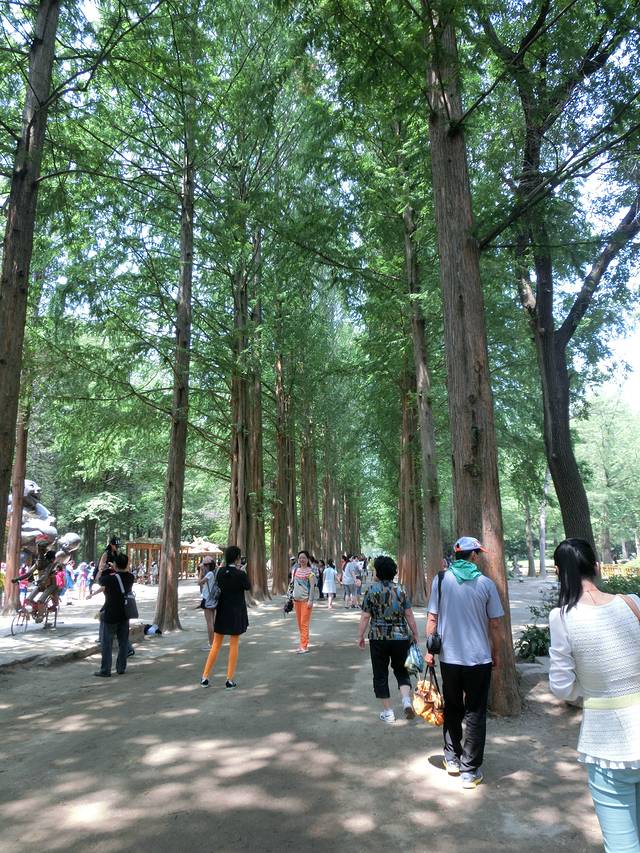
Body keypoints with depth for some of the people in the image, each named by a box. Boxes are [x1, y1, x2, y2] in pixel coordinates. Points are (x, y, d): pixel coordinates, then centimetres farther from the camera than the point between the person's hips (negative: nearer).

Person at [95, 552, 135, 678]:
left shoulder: (110, 578, -20)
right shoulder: (130, 577, -6)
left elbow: (98, 580, 2)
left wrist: (103, 569, 18)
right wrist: (114, 569, 21)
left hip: (110, 616, -5)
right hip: (125, 615, 5)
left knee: (107, 644, 6)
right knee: (123, 642, 12)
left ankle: (105, 671, 11)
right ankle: (121, 668, 20)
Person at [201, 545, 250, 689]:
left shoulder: (220, 571, -6)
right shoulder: (240, 574, -18)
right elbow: (248, 587, -2)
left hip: (222, 612, 4)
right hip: (236, 613, -4)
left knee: (216, 644, 15)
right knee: (234, 645, 8)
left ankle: (205, 677, 18)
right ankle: (230, 680, 12)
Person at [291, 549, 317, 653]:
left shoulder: (310, 572, -10)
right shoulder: (296, 570, 8)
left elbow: (312, 587, -13)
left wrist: (310, 600, -17)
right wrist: (293, 597, 14)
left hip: (306, 600, -7)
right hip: (297, 599, 7)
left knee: (304, 623, -5)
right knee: (299, 623, 11)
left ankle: (304, 646, 0)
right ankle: (303, 643, 21)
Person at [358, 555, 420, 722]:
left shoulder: (372, 590, -7)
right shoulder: (400, 590, 1)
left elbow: (365, 617, -7)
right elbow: (409, 615, 1)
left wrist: (360, 636, 2)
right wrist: (415, 634, 10)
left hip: (378, 638, -3)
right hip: (401, 637, 3)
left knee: (380, 674, 11)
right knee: (401, 670, 20)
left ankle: (388, 712, 14)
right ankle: (406, 700, 0)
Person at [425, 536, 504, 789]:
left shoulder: (441, 580, -4)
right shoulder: (486, 583, -6)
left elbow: (432, 619, -3)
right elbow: (495, 624, -2)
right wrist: (495, 653, 11)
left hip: (449, 657, 2)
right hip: (479, 657, -1)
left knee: (452, 709, 20)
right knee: (475, 714, 10)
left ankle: (452, 759, 30)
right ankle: (470, 771, 14)